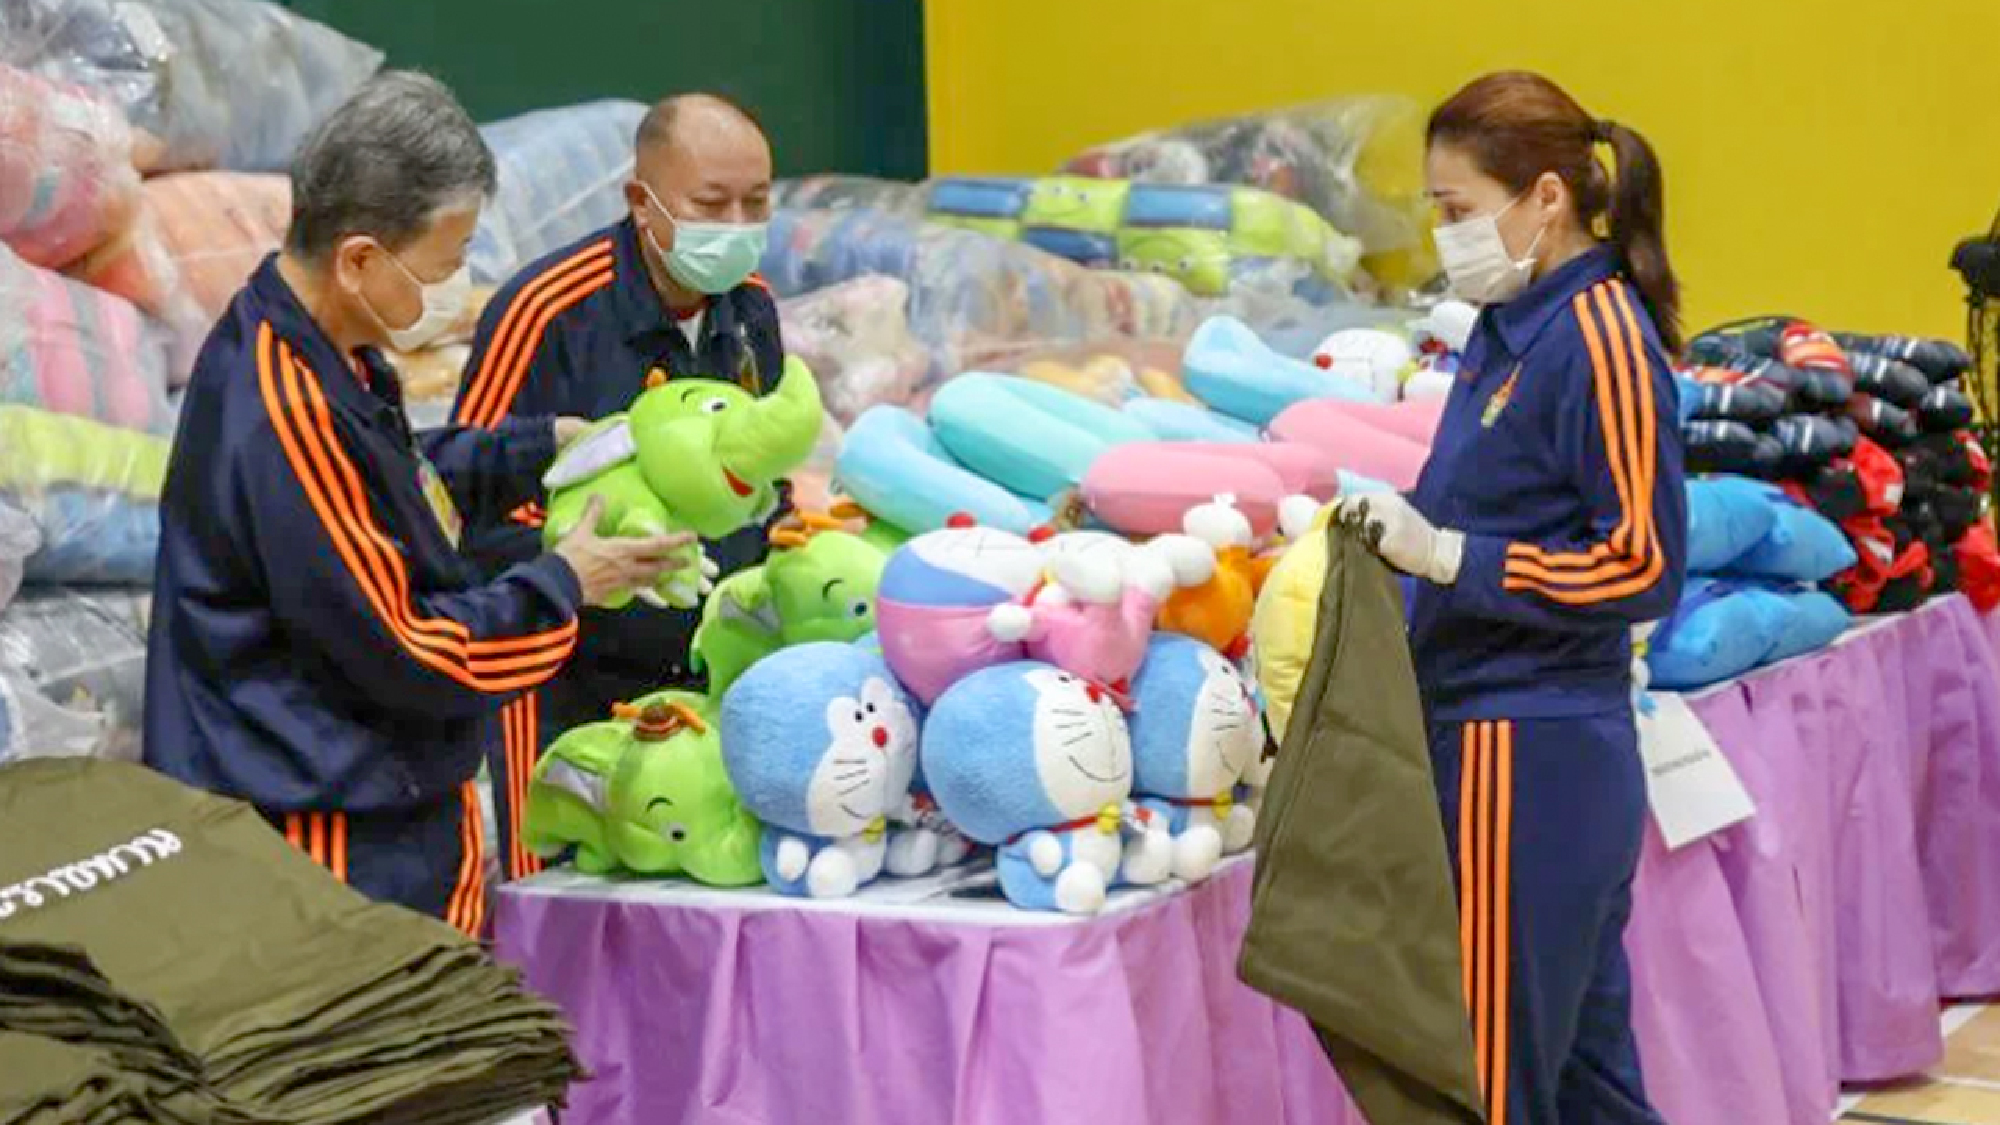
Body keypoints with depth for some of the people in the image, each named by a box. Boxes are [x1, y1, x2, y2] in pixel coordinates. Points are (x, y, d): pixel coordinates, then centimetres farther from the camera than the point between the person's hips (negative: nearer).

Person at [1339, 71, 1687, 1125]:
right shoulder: (1508, 328, 11)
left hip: (1525, 760, -9)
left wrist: (1449, 555, -20)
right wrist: (1401, 533, 4)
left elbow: (1644, 567, -17)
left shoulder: (1599, 338, -15)